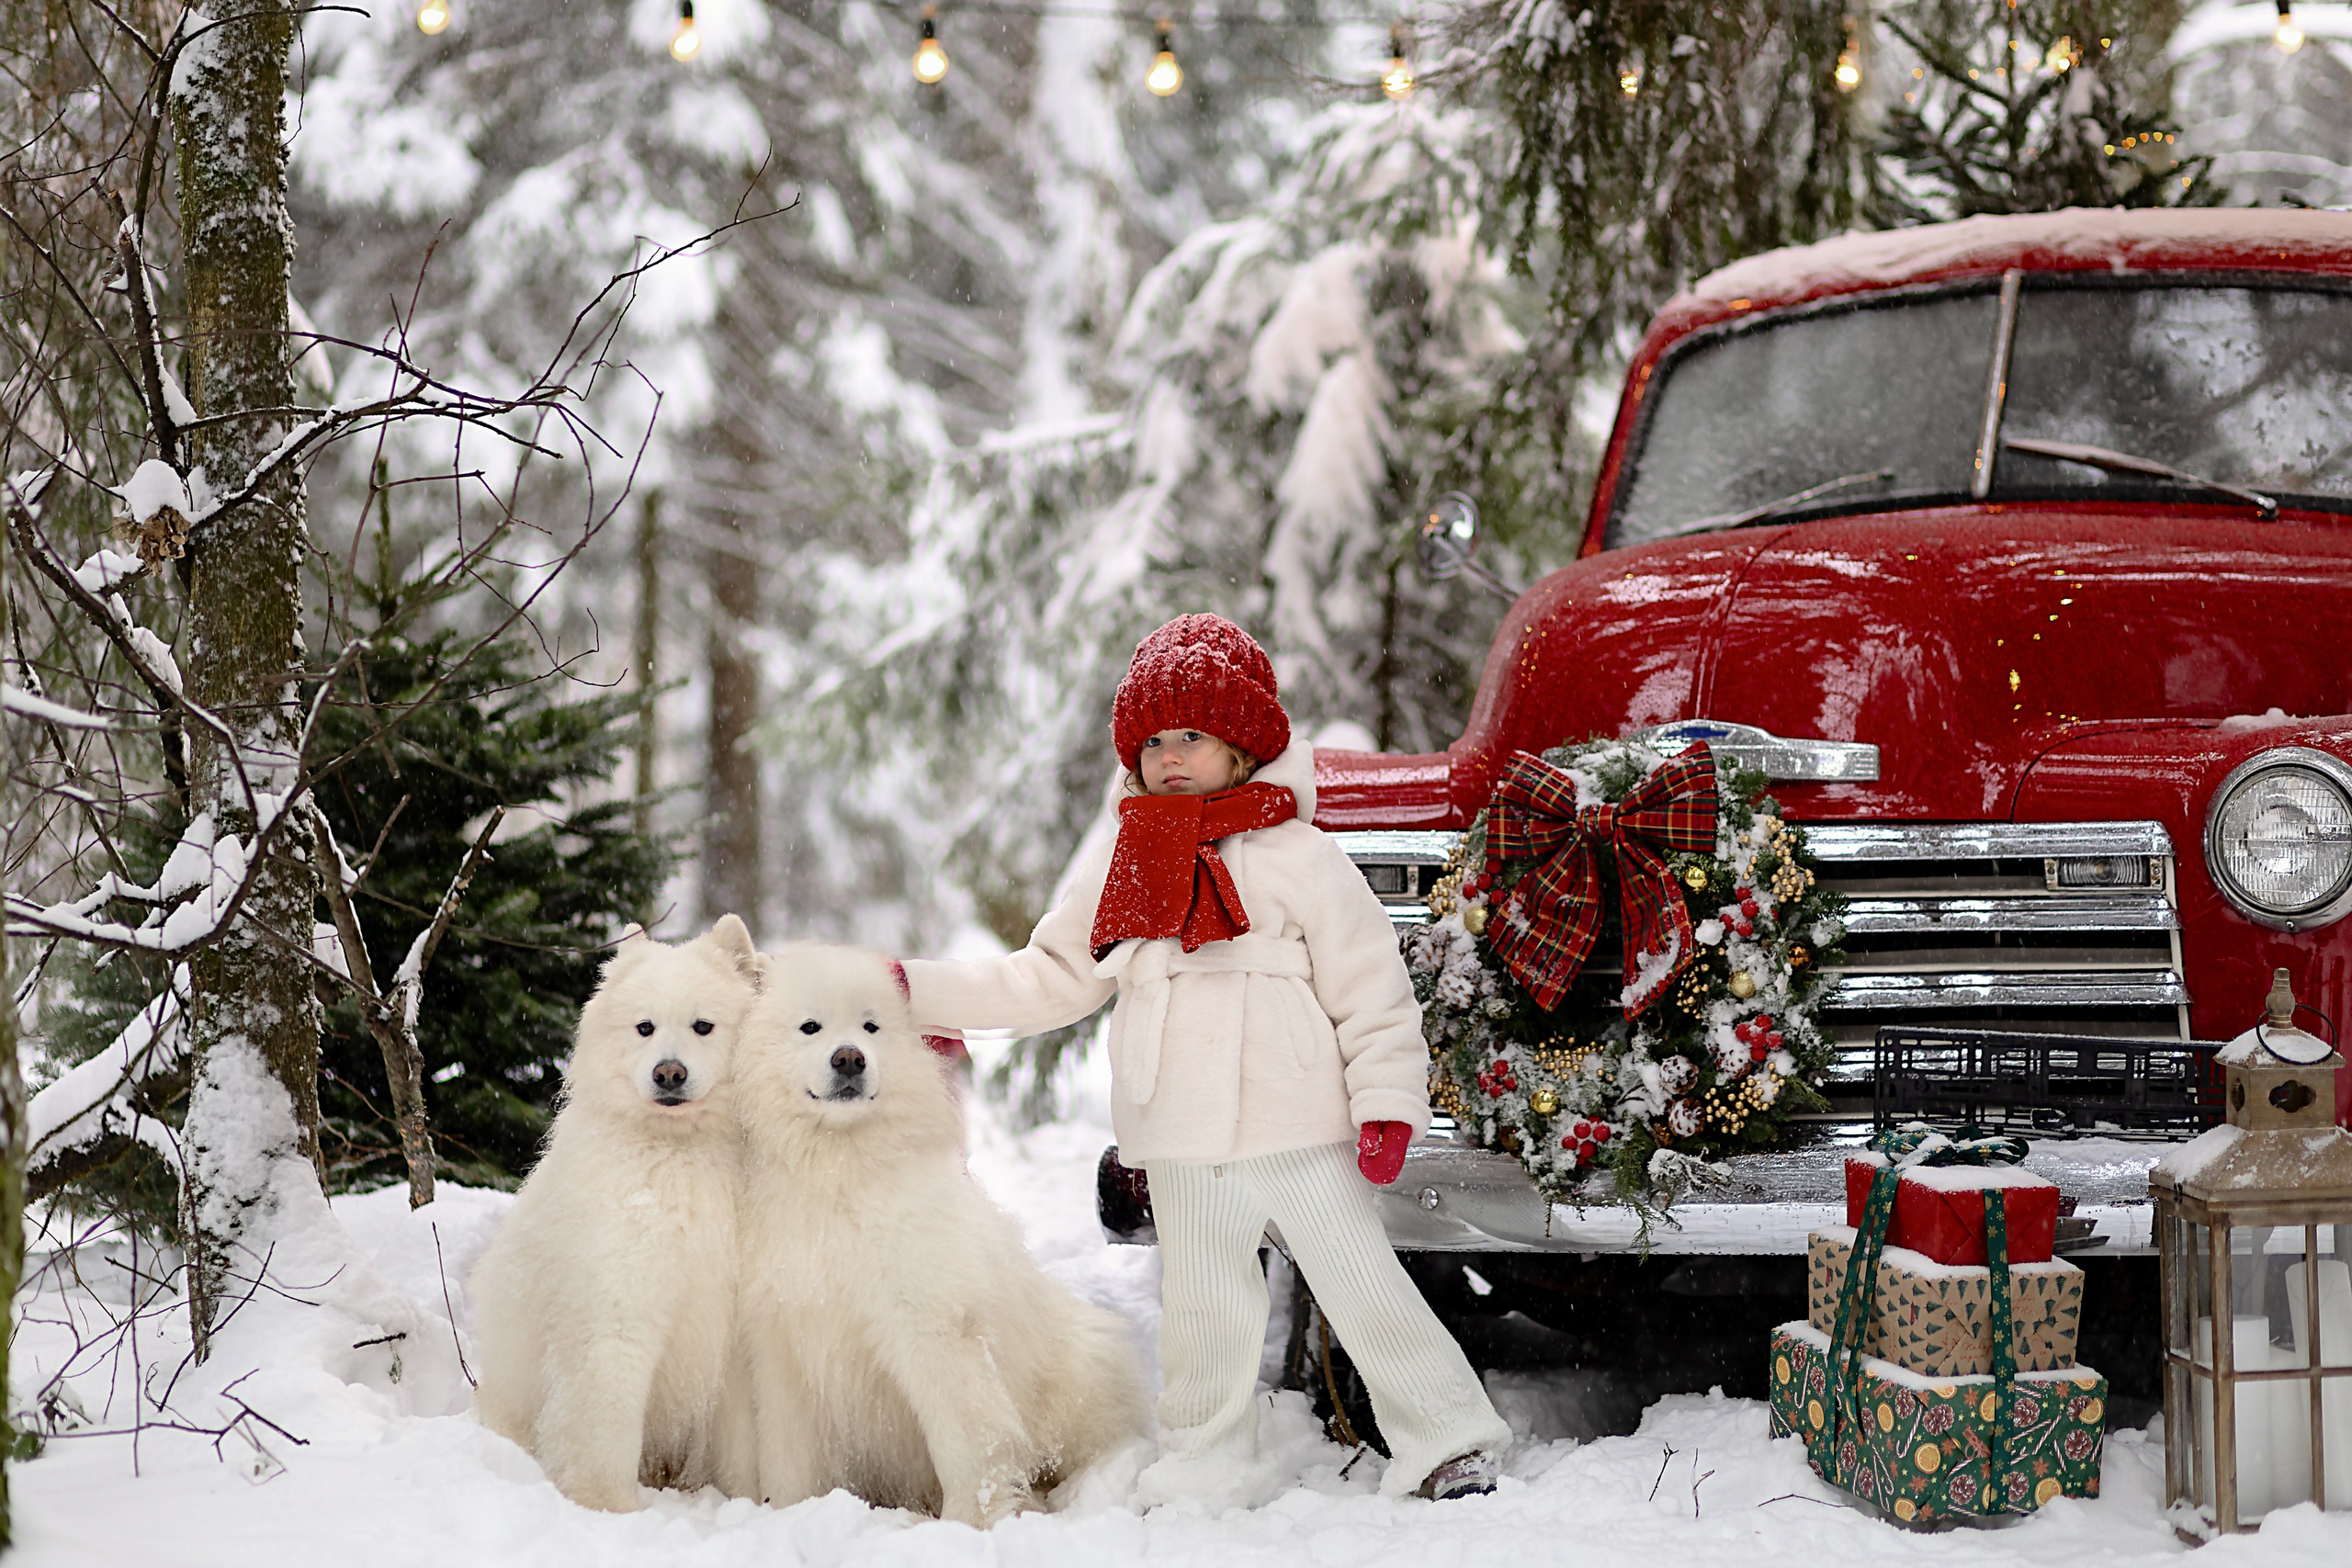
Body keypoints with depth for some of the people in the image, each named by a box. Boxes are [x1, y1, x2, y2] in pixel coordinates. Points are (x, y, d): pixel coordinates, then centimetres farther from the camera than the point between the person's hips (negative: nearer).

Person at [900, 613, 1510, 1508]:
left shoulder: (1299, 859, -4)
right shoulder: (1118, 872, 11)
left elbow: (1370, 988, -5)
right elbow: (1048, 980, 17)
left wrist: (1387, 1102, -12)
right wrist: (923, 992, 10)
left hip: (1300, 1132, -5)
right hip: (1182, 1149, 5)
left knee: (1363, 1287, -2)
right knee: (1201, 1307, 14)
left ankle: (1449, 1442, 8)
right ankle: (1209, 1465, 27)